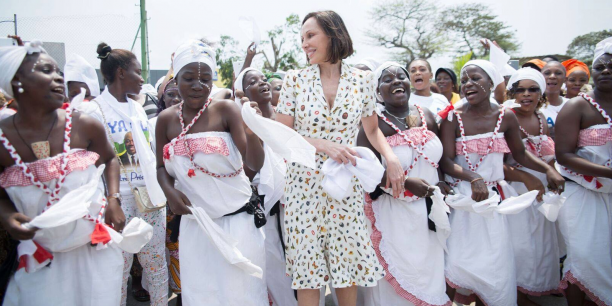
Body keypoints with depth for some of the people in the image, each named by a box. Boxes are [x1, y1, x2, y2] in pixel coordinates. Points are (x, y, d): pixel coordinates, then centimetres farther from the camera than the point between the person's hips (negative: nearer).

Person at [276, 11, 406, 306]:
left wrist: (390, 157, -6)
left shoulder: (361, 81, 1)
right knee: (307, 269, 5)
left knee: (348, 264, 9)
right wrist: (321, 144, -17)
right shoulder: (295, 79, -1)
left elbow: (372, 129, 12)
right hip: (303, 185, -1)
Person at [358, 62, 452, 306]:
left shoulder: (426, 116, 6)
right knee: (396, 278, 6)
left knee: (430, 272, 16)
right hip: (393, 213, -5)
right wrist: (407, 182, -23)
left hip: (430, 210, 5)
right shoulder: (374, 122, -11)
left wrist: (441, 184, -1)